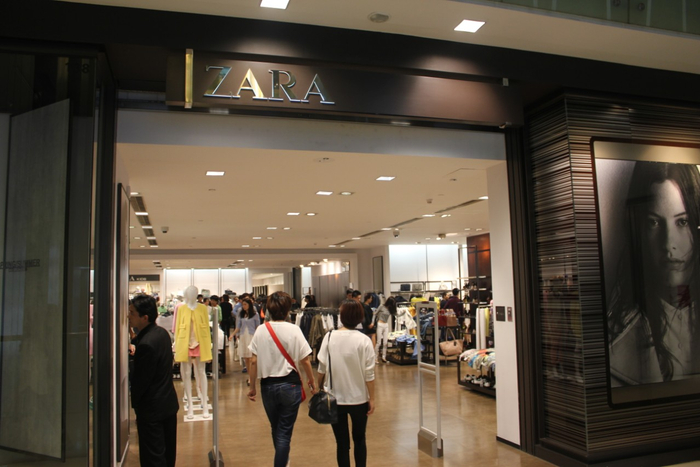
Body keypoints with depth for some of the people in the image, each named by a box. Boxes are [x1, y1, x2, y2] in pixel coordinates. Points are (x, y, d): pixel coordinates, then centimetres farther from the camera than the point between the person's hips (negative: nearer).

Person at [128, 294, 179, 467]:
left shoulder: (146, 344, -26)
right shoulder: (162, 333, 2)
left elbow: (140, 380, -20)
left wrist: (133, 402, -3)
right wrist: (136, 353, 2)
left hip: (151, 409, -9)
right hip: (169, 402, 9)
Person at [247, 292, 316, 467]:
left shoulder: (261, 330, -6)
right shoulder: (293, 330, -11)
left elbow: (253, 362, -4)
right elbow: (305, 361, -8)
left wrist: (252, 387, 7)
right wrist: (311, 381, 7)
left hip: (268, 385, 3)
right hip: (290, 385, -3)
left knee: (276, 428, 23)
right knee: (284, 431, 7)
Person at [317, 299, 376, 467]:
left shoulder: (329, 337, -9)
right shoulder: (364, 340, -13)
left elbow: (322, 368, -4)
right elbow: (369, 374, -11)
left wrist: (319, 388, 12)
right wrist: (371, 398, 0)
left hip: (334, 398, 1)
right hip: (359, 398, 0)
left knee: (342, 443, 12)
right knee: (359, 440, 20)